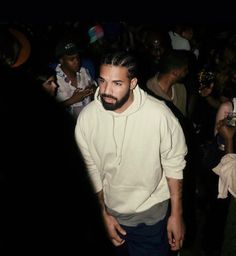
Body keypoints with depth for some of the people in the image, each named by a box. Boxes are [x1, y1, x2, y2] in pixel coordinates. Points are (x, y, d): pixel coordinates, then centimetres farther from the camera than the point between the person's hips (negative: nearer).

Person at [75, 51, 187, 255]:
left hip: (152, 213, -3)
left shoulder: (159, 114, -25)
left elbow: (174, 164, -13)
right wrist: (104, 213, 2)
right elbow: (91, 168, -3)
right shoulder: (86, 117, -15)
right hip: (111, 211, 3)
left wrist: (177, 214, -6)